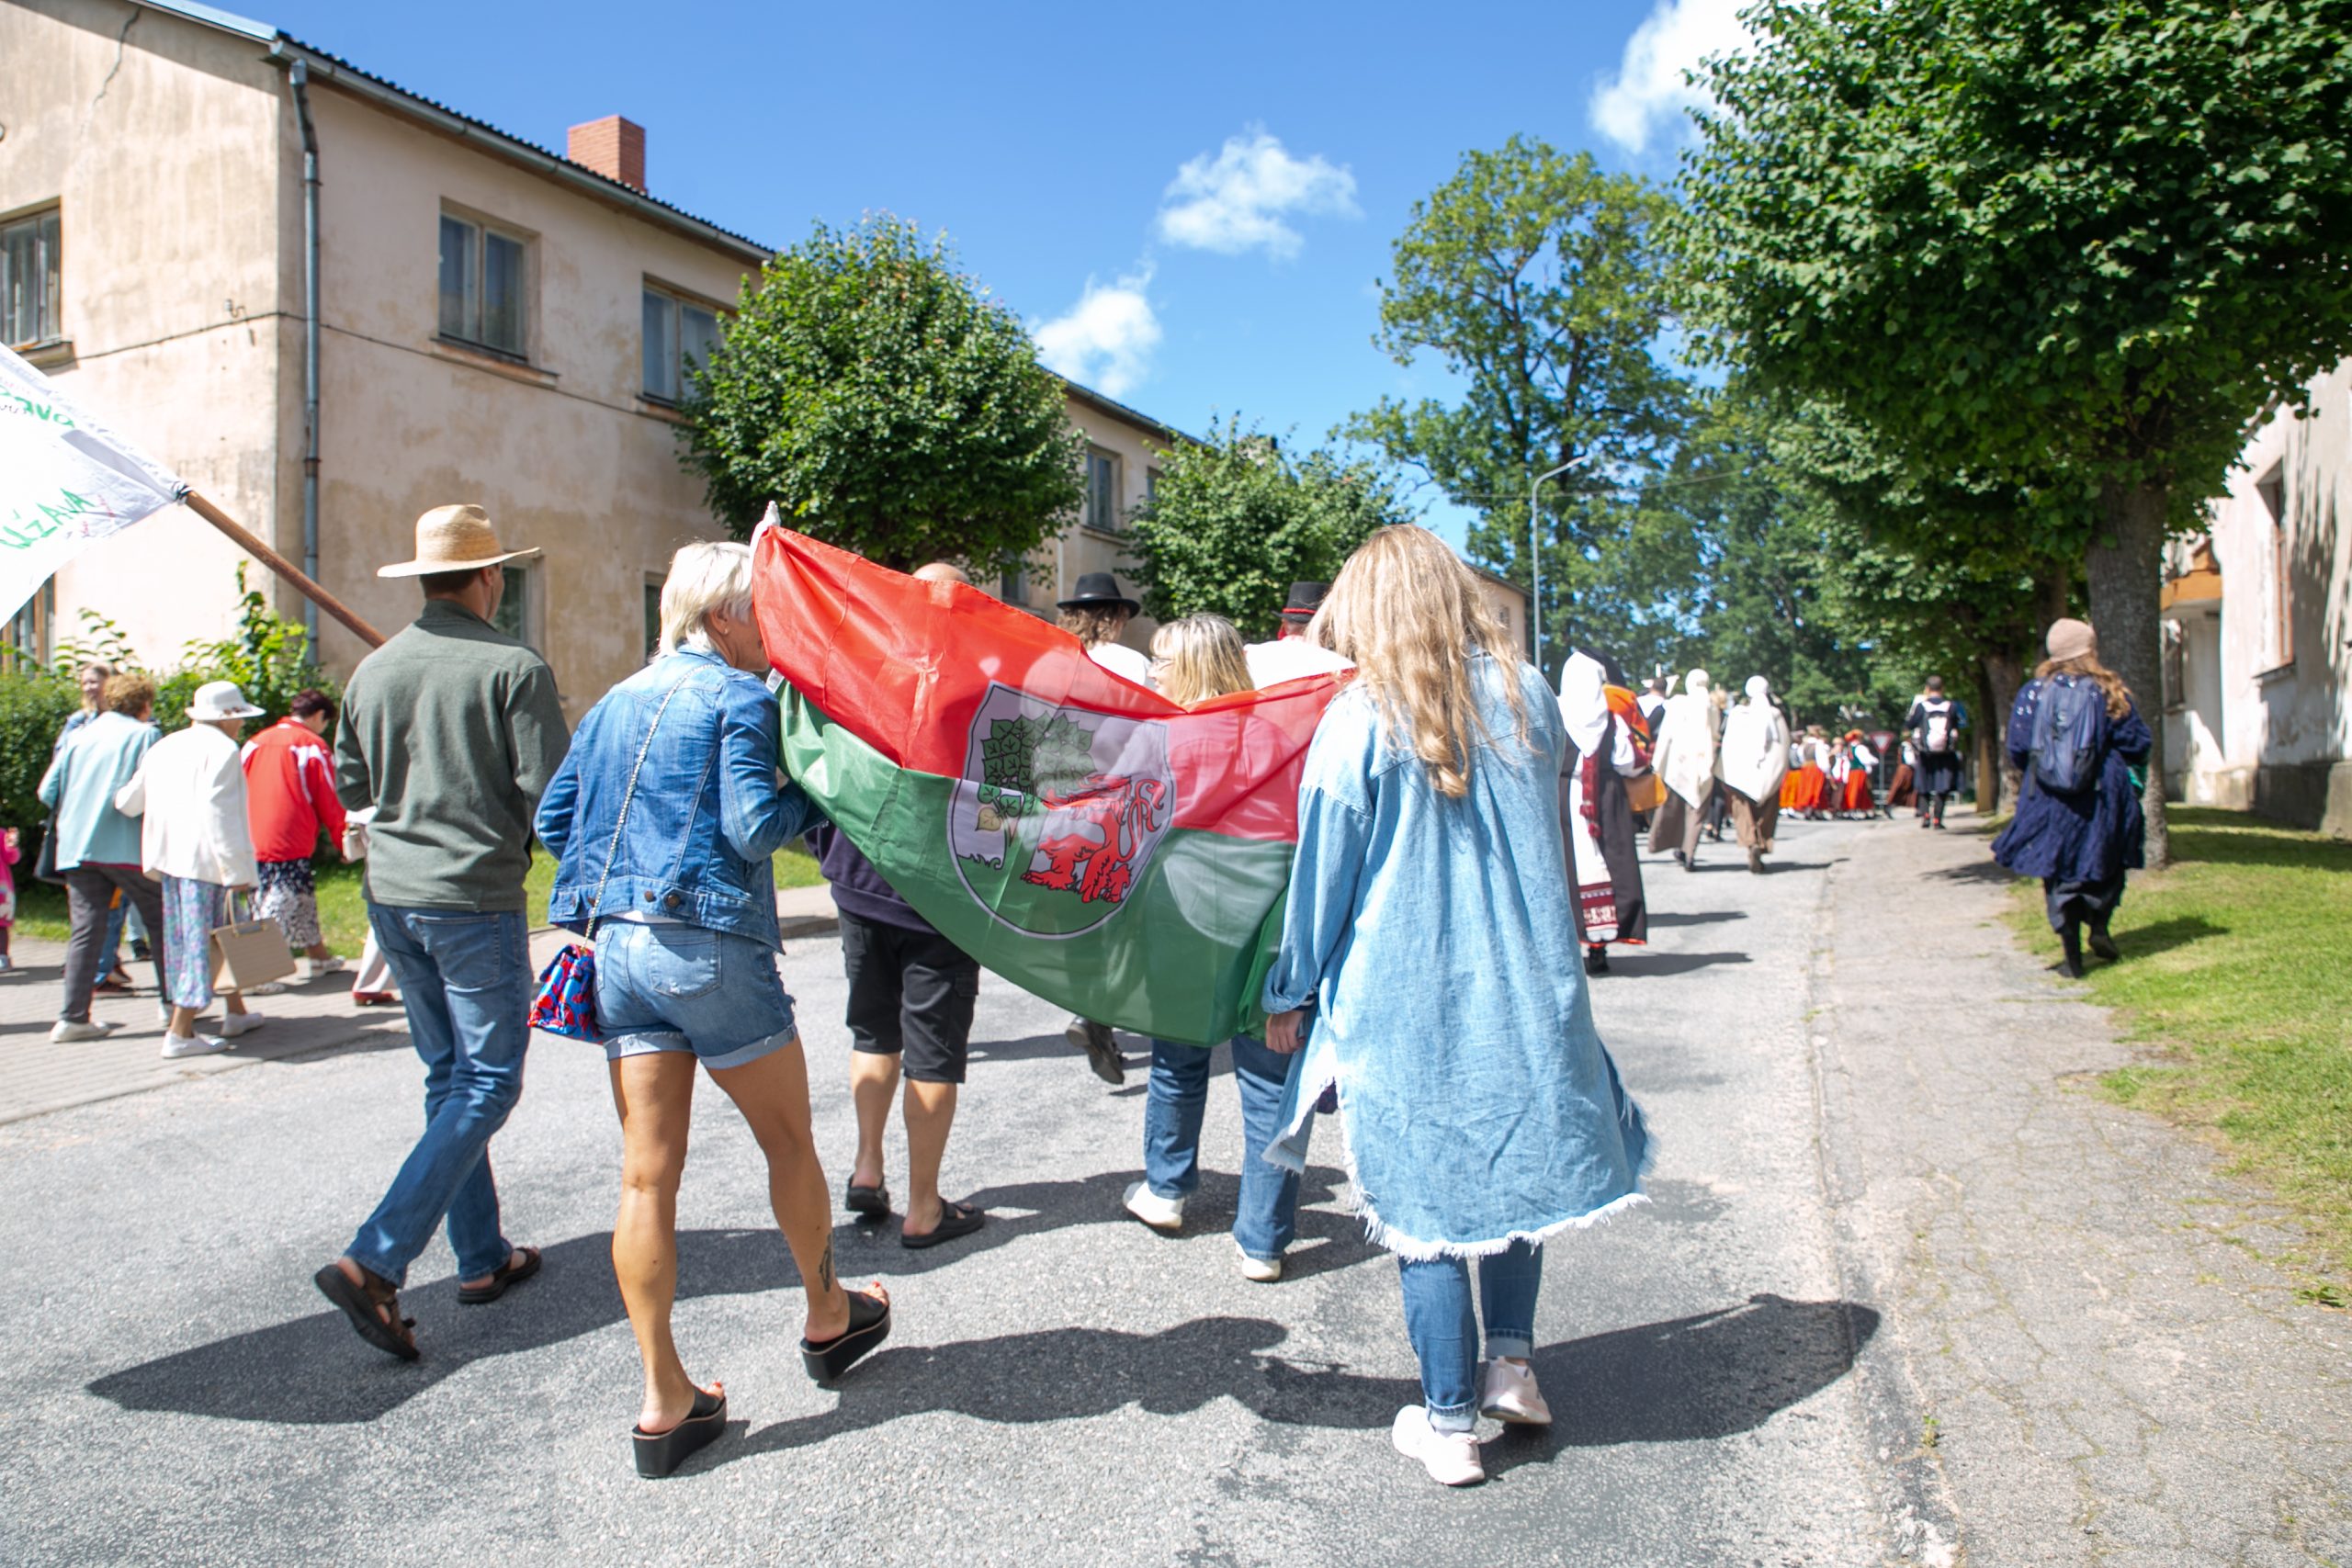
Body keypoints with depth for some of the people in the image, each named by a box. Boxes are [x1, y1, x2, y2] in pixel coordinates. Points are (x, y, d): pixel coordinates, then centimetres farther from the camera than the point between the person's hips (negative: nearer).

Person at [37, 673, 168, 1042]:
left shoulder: (78, 736, 13)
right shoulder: (145, 735, -2)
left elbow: (48, 792, 11)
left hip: (76, 847, 5)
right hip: (128, 847, -5)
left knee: (85, 929, 7)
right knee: (161, 922, 9)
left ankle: (72, 1017, 3)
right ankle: (173, 1002, 14)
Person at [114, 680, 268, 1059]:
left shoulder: (163, 747, 16)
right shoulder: (221, 750, -10)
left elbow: (127, 802, 17)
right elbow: (219, 814, -18)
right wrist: (237, 869, -18)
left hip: (168, 856, 9)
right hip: (203, 859, -9)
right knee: (201, 939, -4)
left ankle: (235, 1012, 29)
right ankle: (180, 1033, -4)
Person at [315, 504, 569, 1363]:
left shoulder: (373, 669, 6)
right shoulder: (514, 667, -12)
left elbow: (349, 787, 14)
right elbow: (550, 792, -14)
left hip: (392, 896, 7)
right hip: (477, 900, -7)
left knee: (448, 1077, 15)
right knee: (486, 1084, 1)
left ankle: (482, 1258, 23)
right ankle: (374, 1262, -8)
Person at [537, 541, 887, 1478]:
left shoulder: (618, 702, 16)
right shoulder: (739, 698, -6)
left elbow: (552, 819, 17)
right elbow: (754, 827, -16)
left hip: (616, 943, 7)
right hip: (709, 944, -7)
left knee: (647, 1172, 6)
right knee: (788, 1139, 13)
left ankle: (664, 1402, 11)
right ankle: (828, 1319, 32)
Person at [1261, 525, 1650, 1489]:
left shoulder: (1358, 722, -11)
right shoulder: (1528, 697, 1)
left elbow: (1323, 876, -5)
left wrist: (1289, 997, 6)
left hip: (1405, 1007, -4)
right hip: (1528, 989, 4)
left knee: (1424, 1204, 7)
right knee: (1516, 1166, 22)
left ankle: (1450, 1424, 16)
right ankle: (1511, 1362, 22)